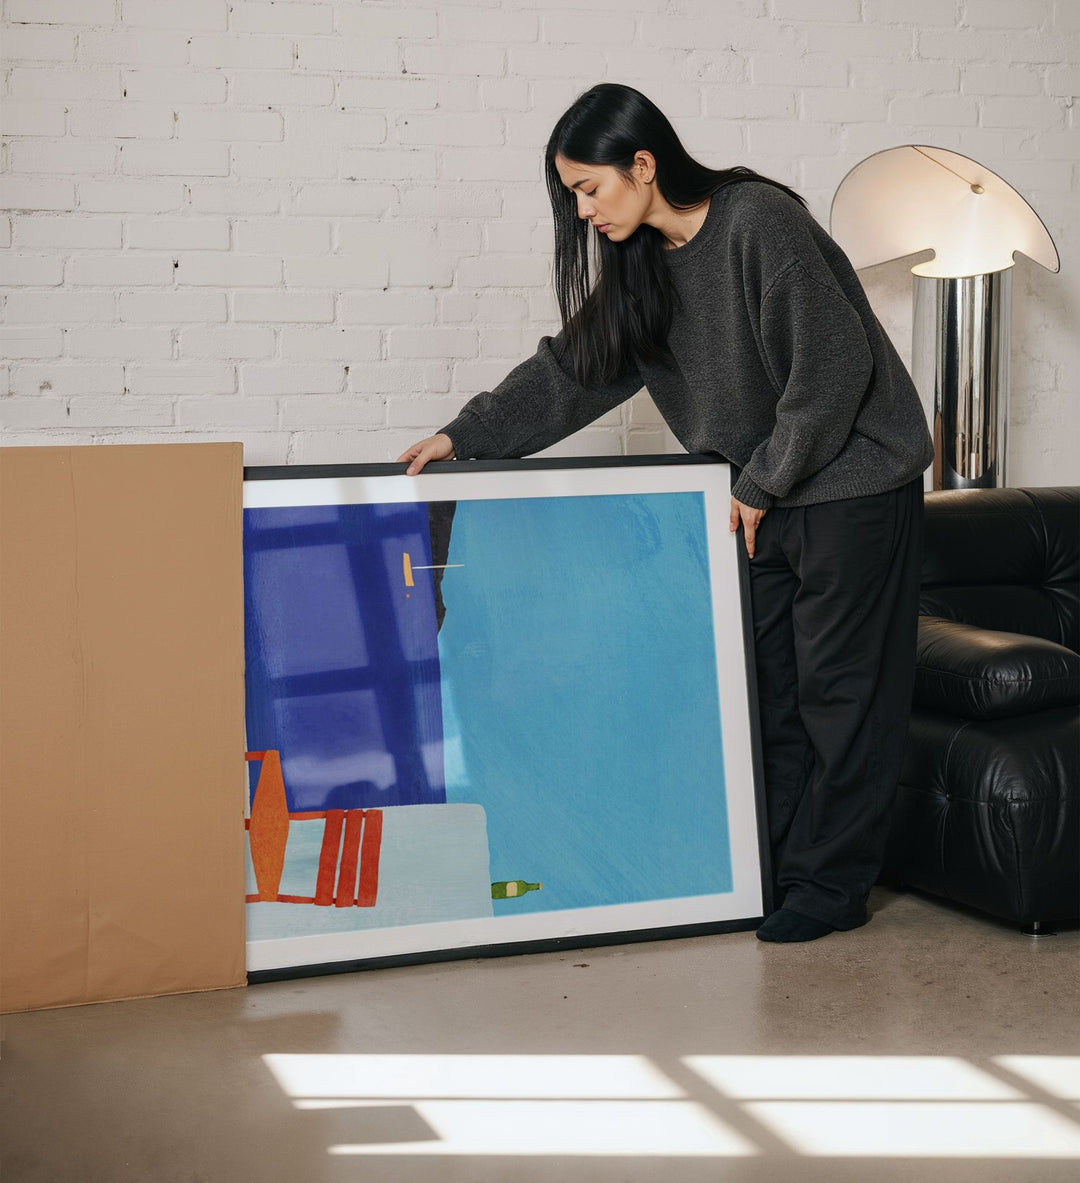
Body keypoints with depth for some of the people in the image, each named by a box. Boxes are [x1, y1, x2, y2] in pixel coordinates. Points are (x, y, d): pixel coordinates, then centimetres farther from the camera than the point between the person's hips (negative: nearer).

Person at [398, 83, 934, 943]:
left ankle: (833, 886, 7)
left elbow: (832, 366, -22)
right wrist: (466, 436, 4)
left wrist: (763, 483, -15)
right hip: (766, 494, 8)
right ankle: (775, 868, 17)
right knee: (764, 684, 8)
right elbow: (575, 368, 10)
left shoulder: (759, 221, -20)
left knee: (840, 686, -1)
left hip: (853, 483, -8)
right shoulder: (644, 261, 5)